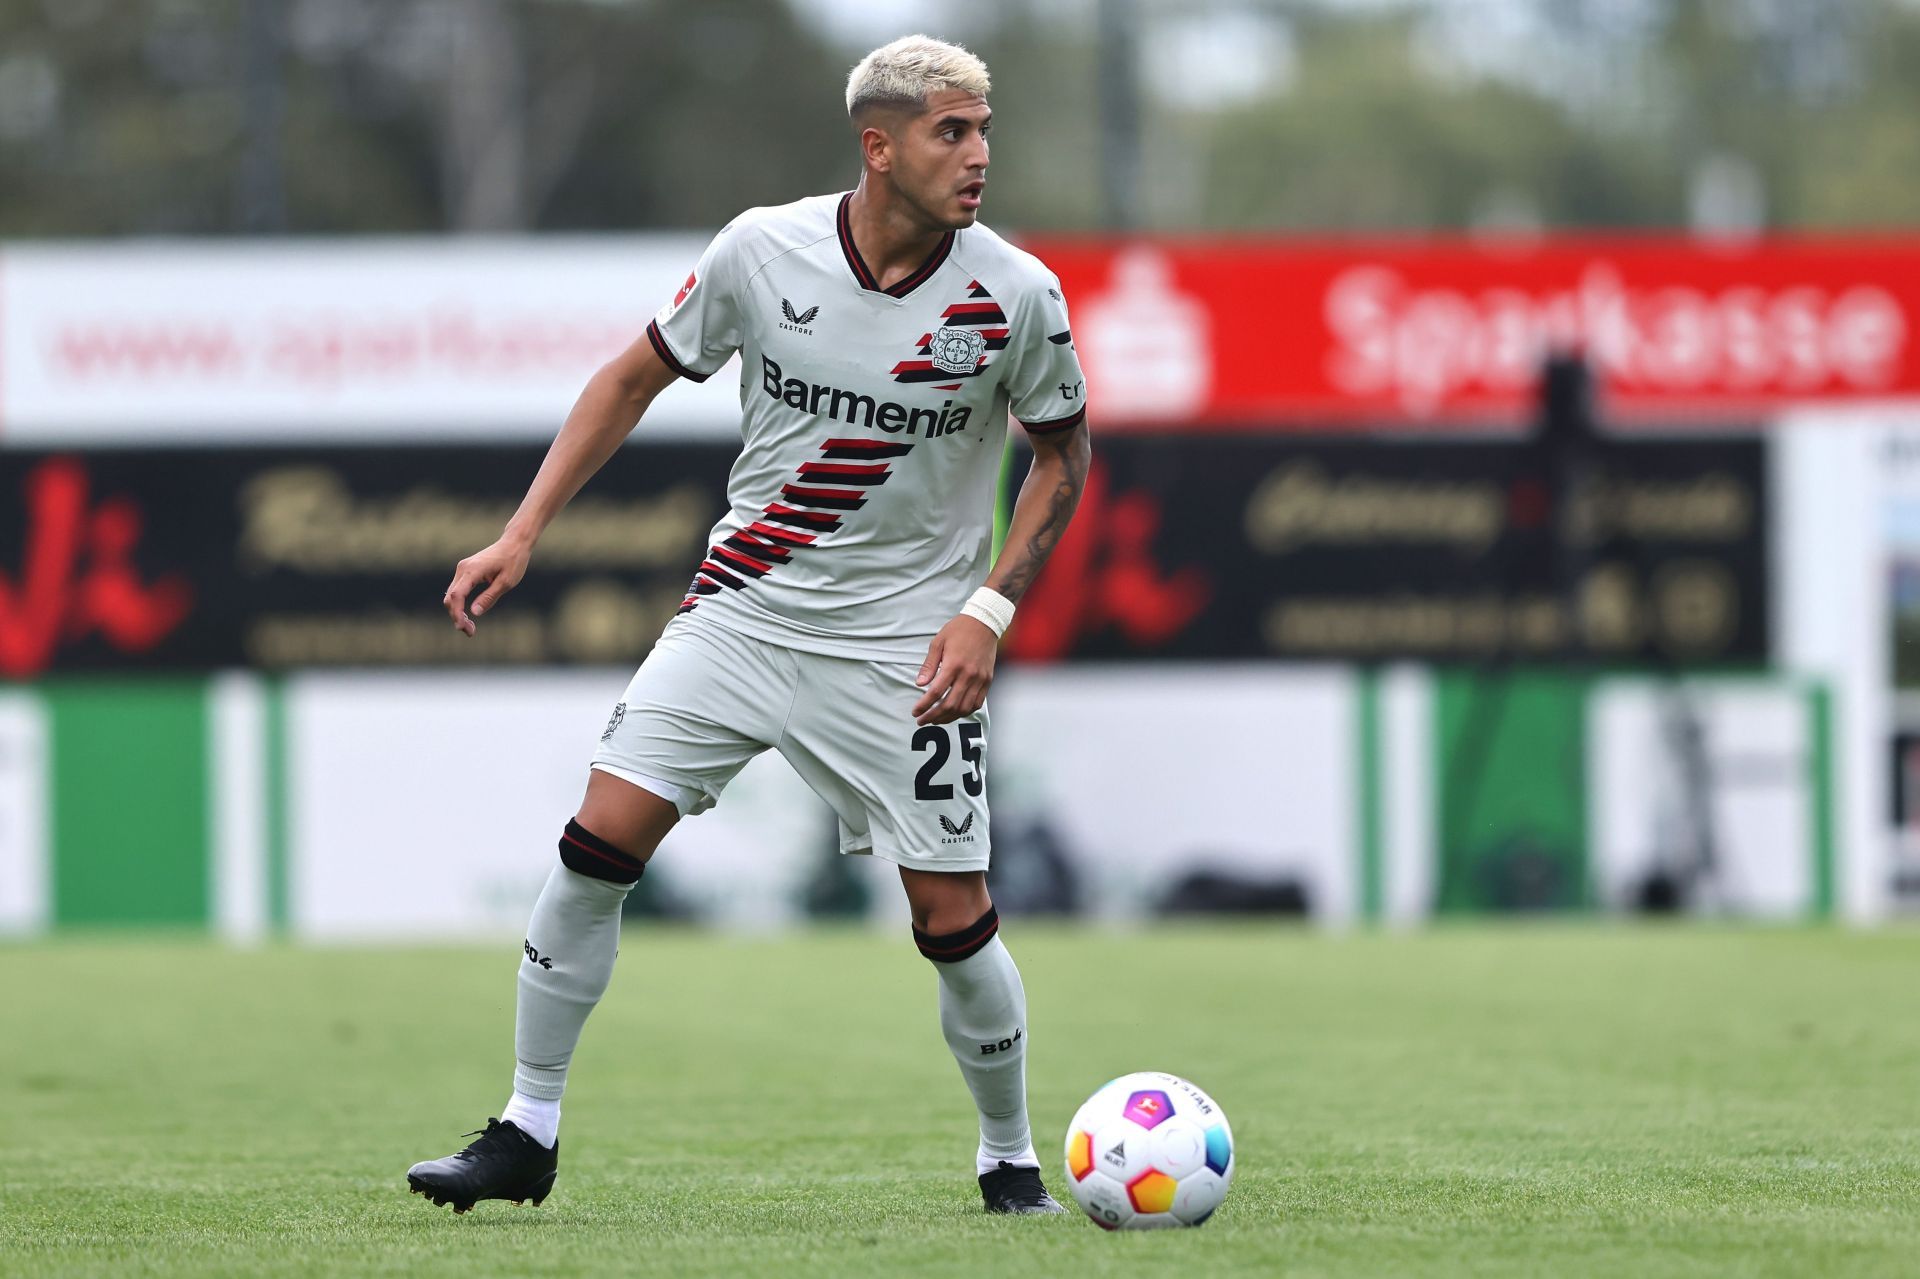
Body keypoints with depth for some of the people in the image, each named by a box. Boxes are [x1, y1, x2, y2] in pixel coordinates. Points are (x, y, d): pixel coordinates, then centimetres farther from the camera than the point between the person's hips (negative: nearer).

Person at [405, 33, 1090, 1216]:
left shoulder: (1015, 295, -12)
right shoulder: (764, 252, -9)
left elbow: (1064, 454, 4)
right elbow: (638, 378, 5)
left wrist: (989, 612, -7)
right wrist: (524, 532, 0)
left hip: (907, 645, -1)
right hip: (741, 613, 1)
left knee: (955, 920, -3)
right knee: (598, 847, -8)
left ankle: (1010, 1159, 21)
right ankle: (527, 1136, 5)